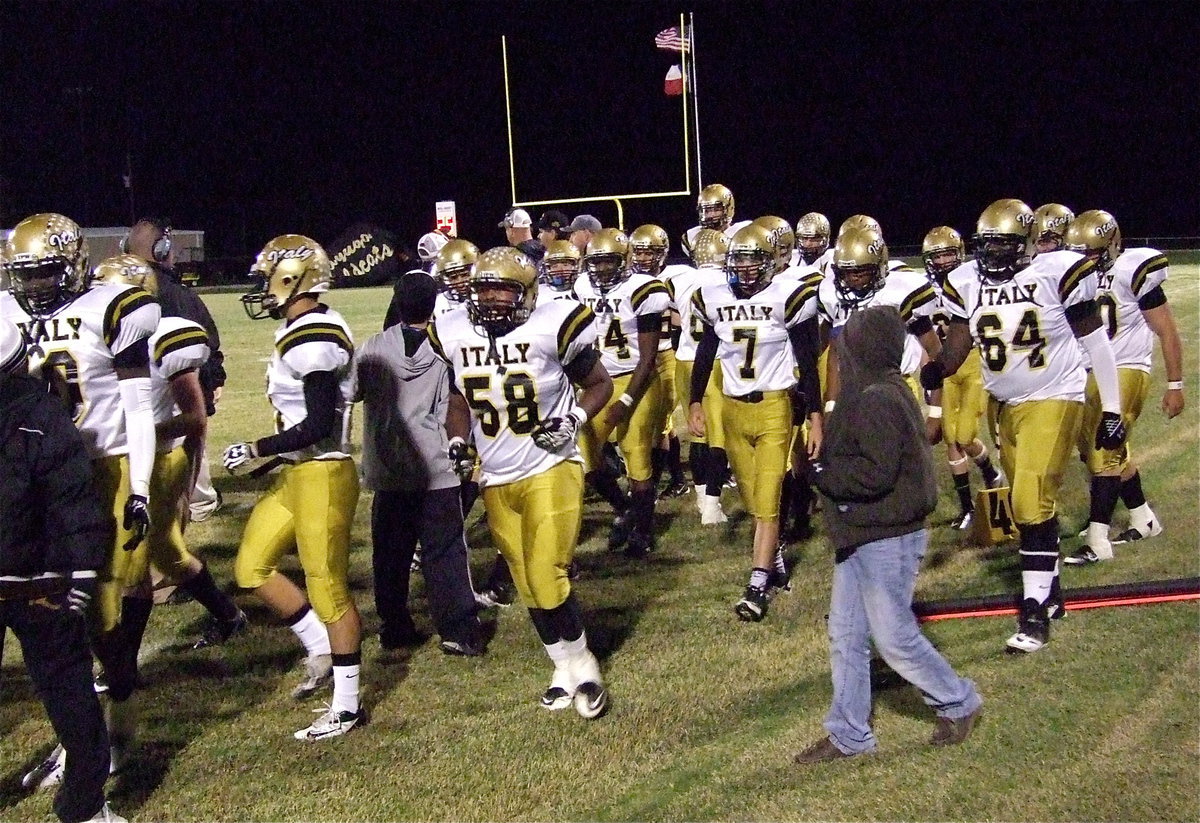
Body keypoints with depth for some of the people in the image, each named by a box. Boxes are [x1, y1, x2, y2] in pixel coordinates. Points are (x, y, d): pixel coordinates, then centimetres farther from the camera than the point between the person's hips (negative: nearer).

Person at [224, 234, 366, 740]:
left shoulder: (313, 339, -20)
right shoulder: (301, 332, 10)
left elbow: (319, 425, -24)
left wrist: (254, 450, -16)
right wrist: (272, 458, 21)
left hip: (321, 475, -10)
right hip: (296, 473, 10)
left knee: (327, 589, -1)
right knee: (252, 567, 15)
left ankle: (346, 707, 12)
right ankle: (321, 650, 25)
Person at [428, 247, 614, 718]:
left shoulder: (552, 326, -14)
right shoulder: (455, 335, -2)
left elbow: (599, 384, -1)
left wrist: (573, 419, -17)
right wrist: (458, 441, -2)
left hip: (550, 471, -5)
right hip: (496, 480, 5)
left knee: (547, 579, -12)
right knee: (529, 588, 12)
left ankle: (584, 665, 11)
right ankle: (565, 667, 31)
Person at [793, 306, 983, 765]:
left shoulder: (877, 400, -21)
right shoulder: (874, 393, 10)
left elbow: (875, 472, -27)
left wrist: (822, 475, -16)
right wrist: (828, 471, 4)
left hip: (886, 540, -10)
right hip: (860, 537, 10)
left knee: (894, 638, 3)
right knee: (846, 636, 12)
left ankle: (958, 703, 23)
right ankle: (849, 735, 21)